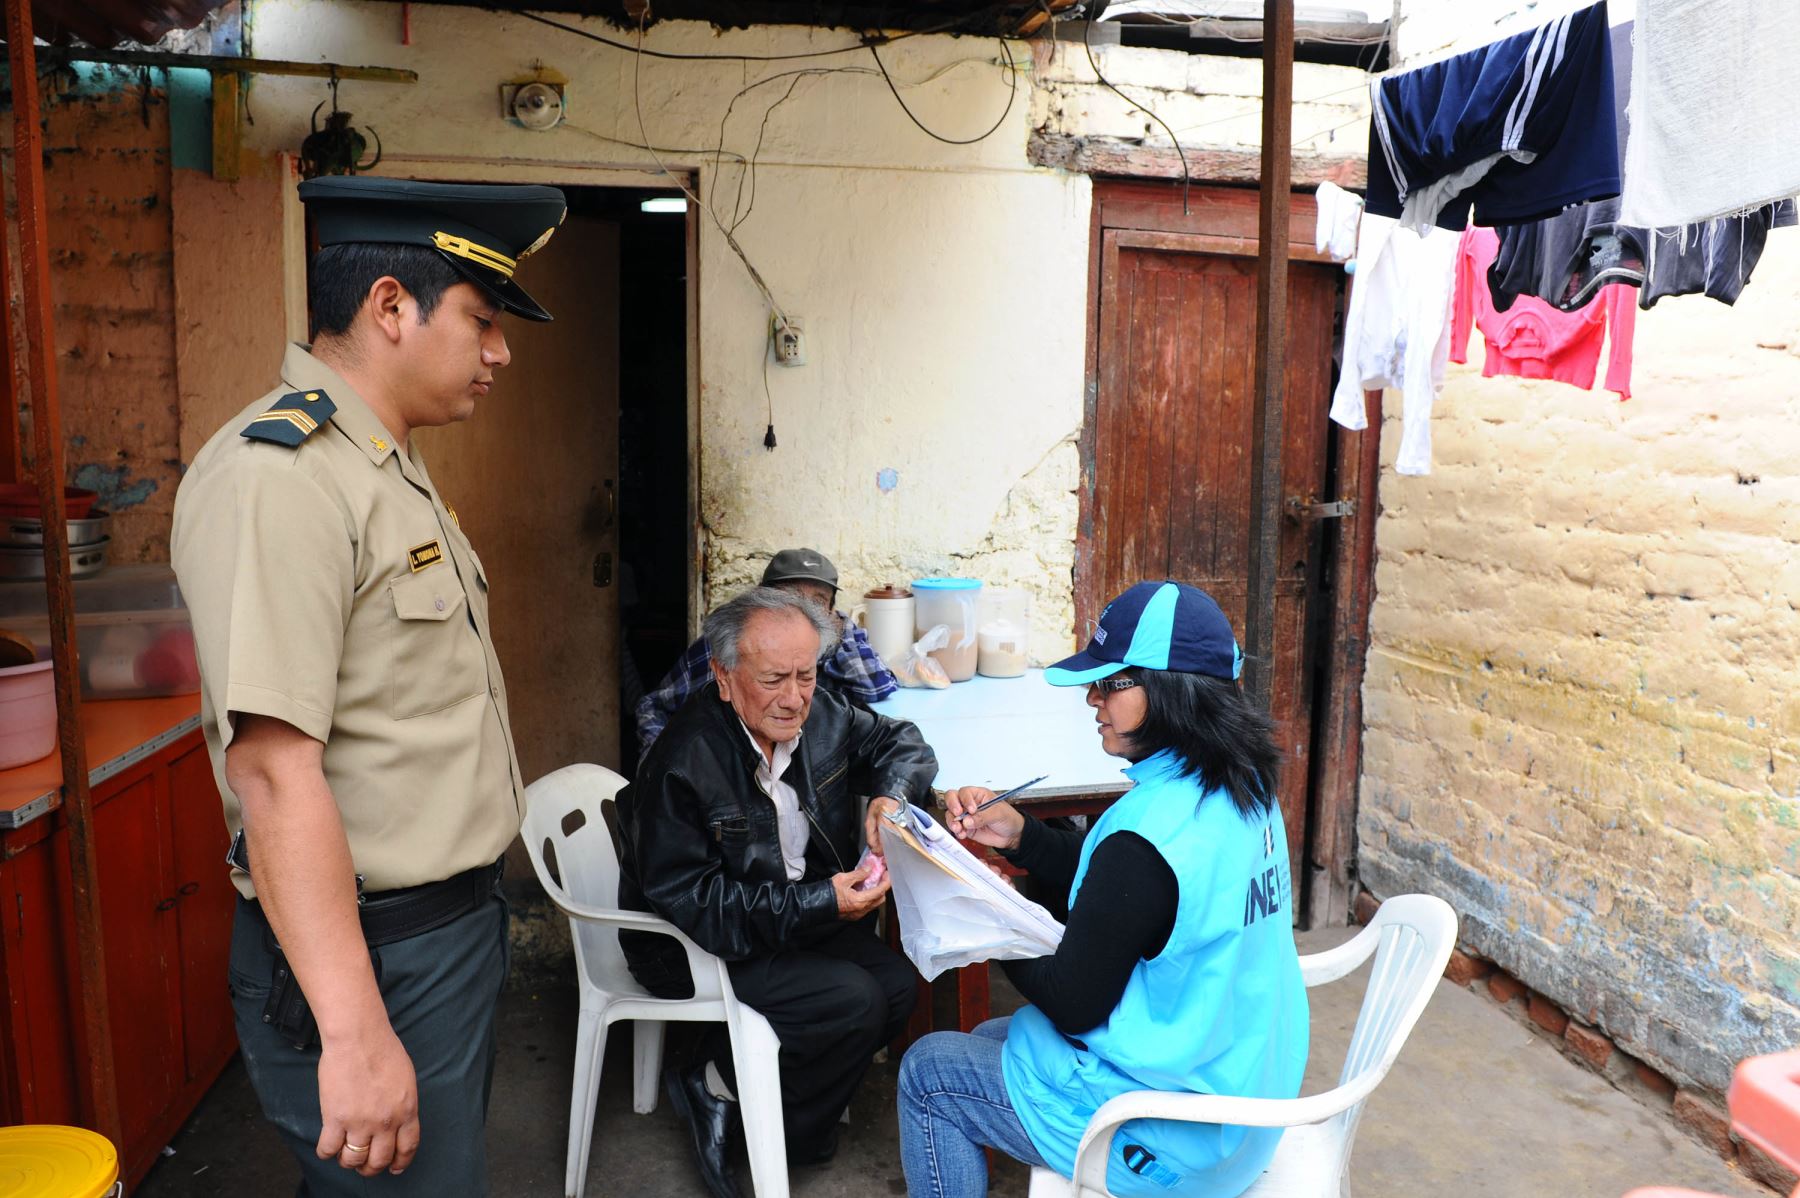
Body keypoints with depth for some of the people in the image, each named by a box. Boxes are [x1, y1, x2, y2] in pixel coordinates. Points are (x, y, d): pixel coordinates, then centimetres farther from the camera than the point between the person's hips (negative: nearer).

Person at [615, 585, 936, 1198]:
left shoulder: (821, 715, -7)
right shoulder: (682, 762, -26)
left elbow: (901, 741, 8)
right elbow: (689, 900, -26)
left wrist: (891, 796, -17)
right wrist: (819, 903, -31)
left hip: (799, 916, 8)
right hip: (694, 946, -7)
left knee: (895, 984, -12)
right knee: (854, 1001, -22)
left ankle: (720, 1079, -2)